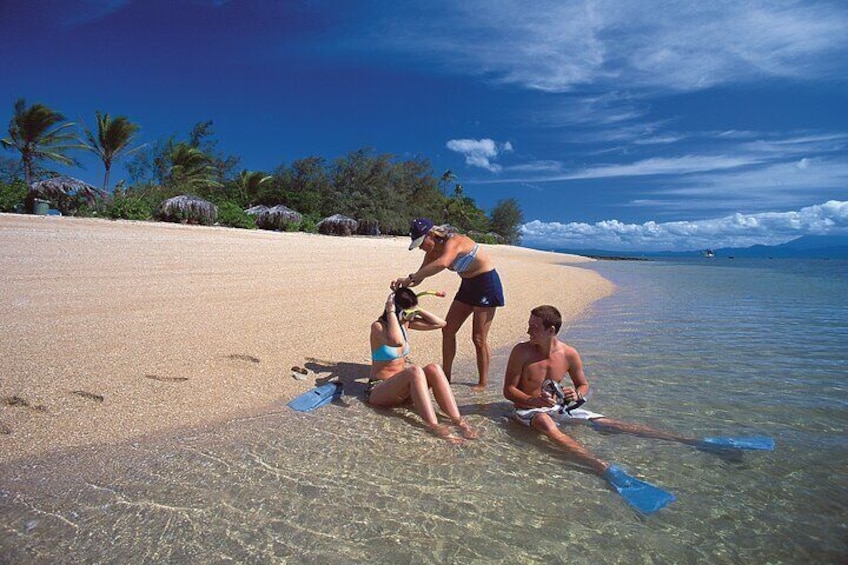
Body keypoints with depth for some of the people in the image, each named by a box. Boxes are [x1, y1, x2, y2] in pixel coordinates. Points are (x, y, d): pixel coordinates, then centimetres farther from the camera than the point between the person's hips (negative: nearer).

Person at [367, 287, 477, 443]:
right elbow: (397, 341, -41)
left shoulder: (405, 322, 4)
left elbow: (440, 323, 2)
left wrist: (417, 310, -5)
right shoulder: (378, 326, -18)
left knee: (433, 369, -23)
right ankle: (434, 426, -41)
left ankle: (457, 420, -29)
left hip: (401, 386, 7)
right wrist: (391, 312, -29)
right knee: (414, 370, -35)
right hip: (379, 389, -7)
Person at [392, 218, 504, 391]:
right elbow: (420, 274, 0)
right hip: (468, 285, 9)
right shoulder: (434, 250, -1)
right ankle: (446, 376, 17)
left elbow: (442, 263, -49)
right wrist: (404, 284, -21)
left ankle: (483, 383, 12)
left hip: (487, 284, -9)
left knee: (479, 338, -4)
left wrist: (410, 278, -49)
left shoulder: (453, 242, -28)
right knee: (448, 330, 7)